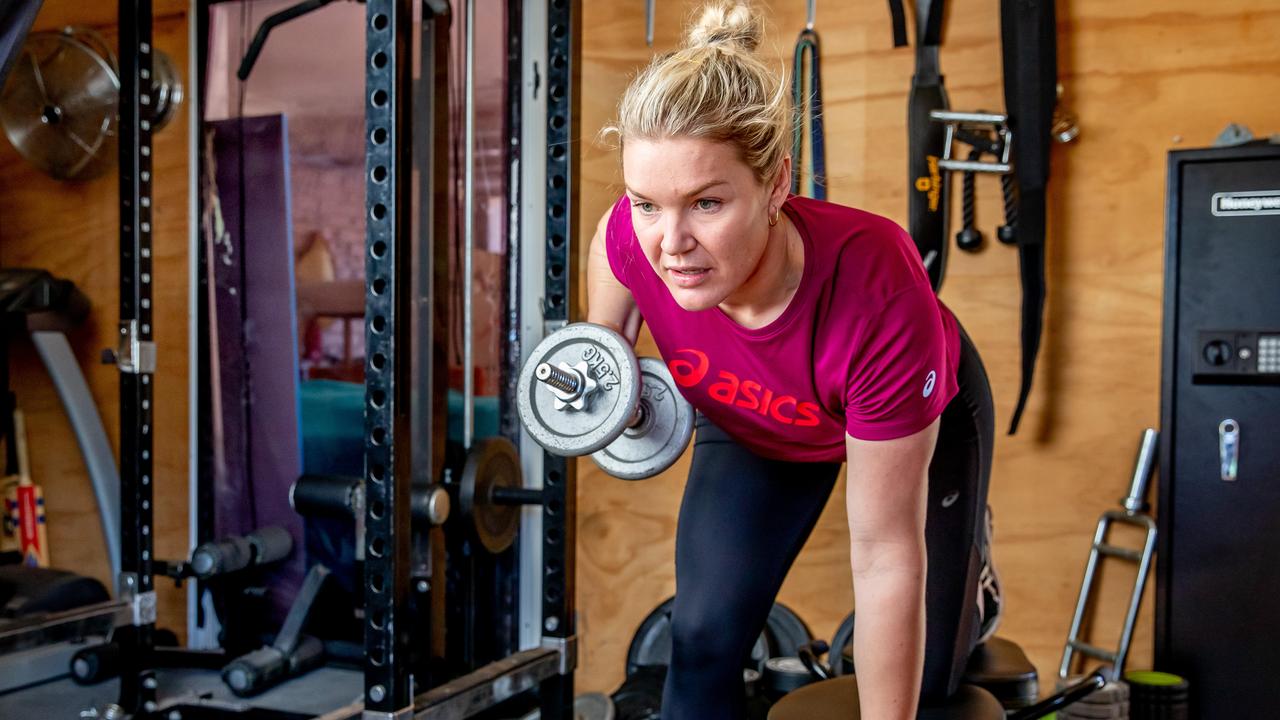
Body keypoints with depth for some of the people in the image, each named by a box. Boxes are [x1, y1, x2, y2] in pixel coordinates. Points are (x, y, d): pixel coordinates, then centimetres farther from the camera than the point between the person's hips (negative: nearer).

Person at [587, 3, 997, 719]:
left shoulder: (877, 289, -45)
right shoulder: (636, 235, -36)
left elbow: (886, 554, -35)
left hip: (925, 418, -2)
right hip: (754, 427, 3)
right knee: (705, 640, -12)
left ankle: (969, 563, 40)